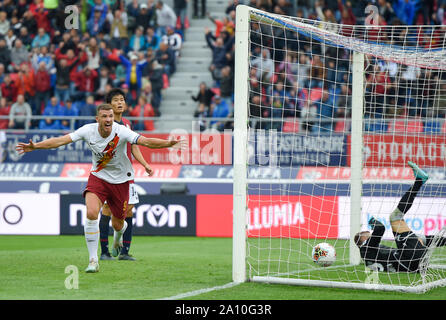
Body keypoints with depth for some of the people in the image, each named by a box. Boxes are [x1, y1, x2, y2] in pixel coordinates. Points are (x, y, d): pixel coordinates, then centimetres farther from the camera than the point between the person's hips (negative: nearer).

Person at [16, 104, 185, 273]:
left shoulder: (121, 132, -22)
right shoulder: (88, 130, -15)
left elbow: (146, 141, -31)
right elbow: (61, 140, -14)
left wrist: (169, 143, -47)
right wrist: (35, 146, -23)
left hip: (120, 181, -1)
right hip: (98, 177, 1)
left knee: (117, 225, 9)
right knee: (91, 213, -24)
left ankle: (119, 233, 52)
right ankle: (93, 260, -15)